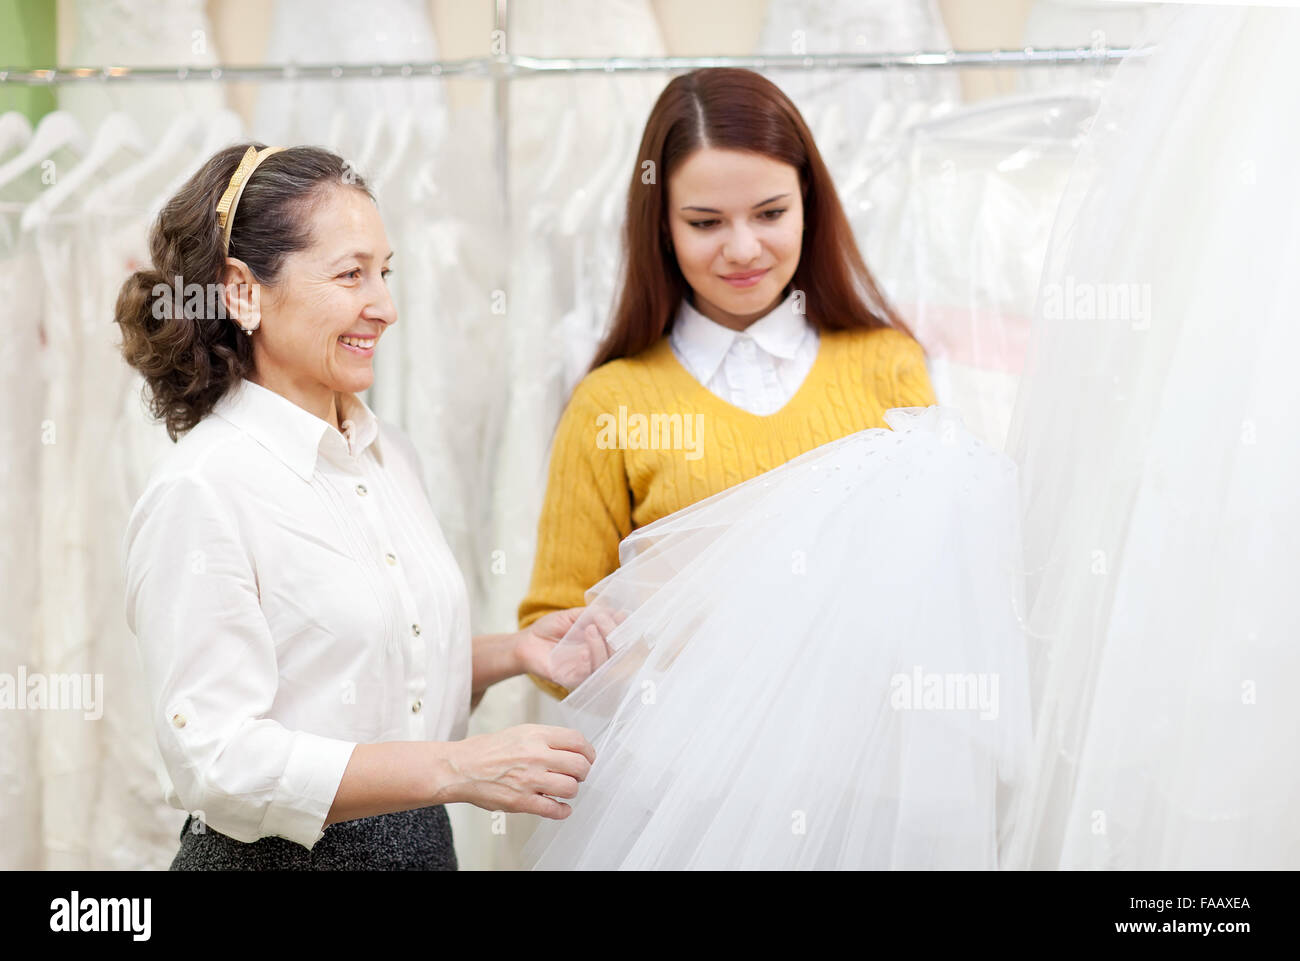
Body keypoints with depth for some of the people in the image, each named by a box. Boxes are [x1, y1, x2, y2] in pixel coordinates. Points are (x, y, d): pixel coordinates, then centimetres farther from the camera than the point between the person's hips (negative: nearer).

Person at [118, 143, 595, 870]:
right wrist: (458, 769, -25)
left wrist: (510, 654, 0)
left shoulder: (390, 454, 6)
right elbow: (218, 762, -22)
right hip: (276, 858, -7)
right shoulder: (202, 490, -17)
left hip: (424, 841, 7)